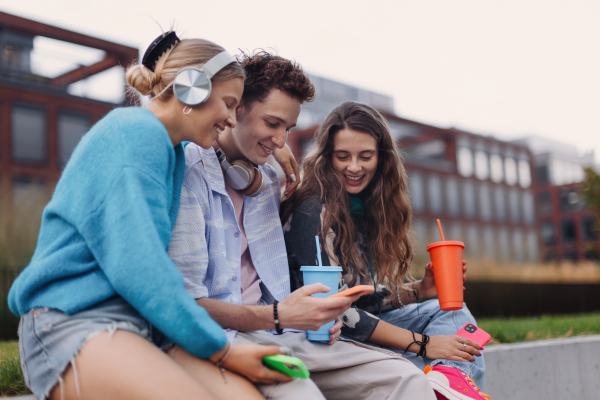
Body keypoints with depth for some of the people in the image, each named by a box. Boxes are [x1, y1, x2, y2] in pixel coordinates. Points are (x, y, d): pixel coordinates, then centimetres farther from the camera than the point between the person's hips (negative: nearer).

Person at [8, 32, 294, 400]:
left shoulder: (173, 152, 19)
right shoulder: (134, 131, -10)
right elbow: (136, 265, -18)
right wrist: (220, 349, -14)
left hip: (144, 323, 8)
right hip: (71, 318, -8)